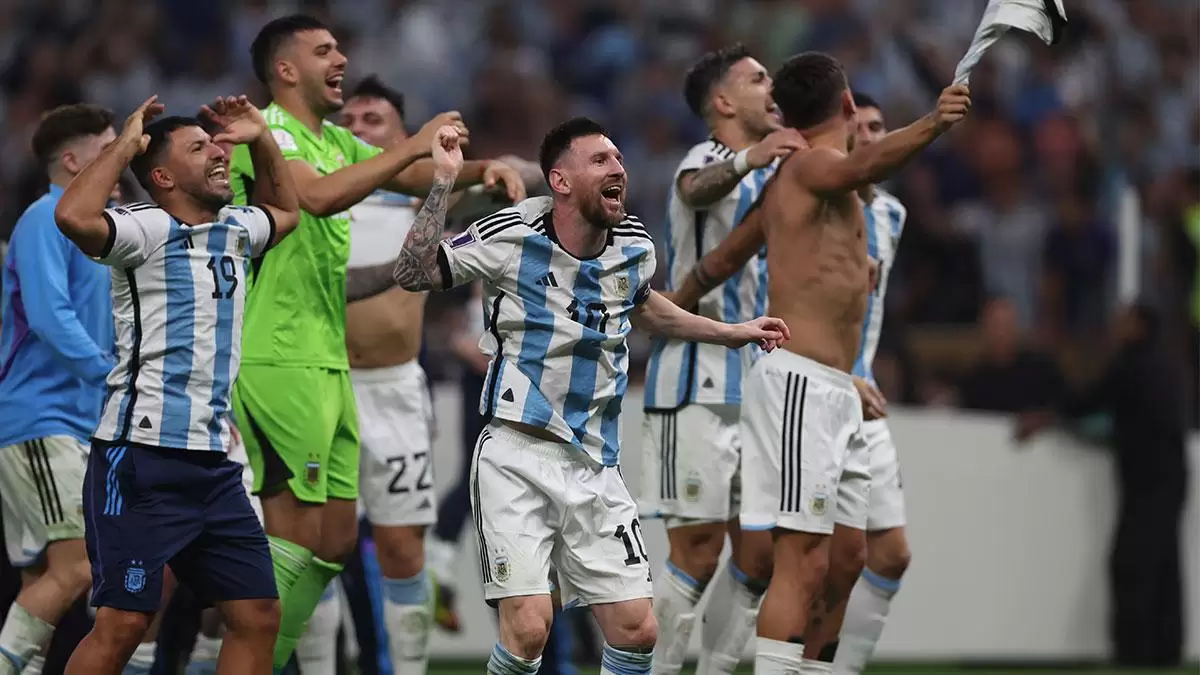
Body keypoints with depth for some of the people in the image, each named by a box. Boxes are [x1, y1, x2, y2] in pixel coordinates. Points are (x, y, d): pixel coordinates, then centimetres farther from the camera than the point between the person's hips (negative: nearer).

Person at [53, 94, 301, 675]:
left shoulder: (235, 231, 17)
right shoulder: (148, 230, -7)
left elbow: (285, 212, 40)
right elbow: (74, 217, -27)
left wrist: (262, 140, 22)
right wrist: (125, 145, -13)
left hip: (214, 463, 8)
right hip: (142, 454, -8)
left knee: (258, 616, 4)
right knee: (123, 622, -11)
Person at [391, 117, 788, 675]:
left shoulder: (634, 244, 6)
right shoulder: (513, 235, -9)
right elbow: (413, 274, -11)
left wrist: (733, 333, 28)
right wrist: (444, 182, -19)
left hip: (593, 465, 5)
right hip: (517, 456, -5)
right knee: (529, 630, -18)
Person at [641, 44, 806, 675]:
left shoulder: (771, 171, 16)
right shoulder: (709, 158, -9)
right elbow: (696, 188, -36)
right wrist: (747, 159, -55)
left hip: (755, 385, 8)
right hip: (697, 385, -8)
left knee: (760, 552, 5)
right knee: (697, 554, -10)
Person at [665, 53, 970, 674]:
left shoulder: (791, 181, 19)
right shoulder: (814, 164, -9)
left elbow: (722, 259, 30)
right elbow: (862, 164, -33)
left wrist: (674, 308, 46)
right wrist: (930, 127, -50)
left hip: (833, 390, 10)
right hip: (799, 382, -10)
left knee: (846, 555, 11)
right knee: (803, 560, -16)